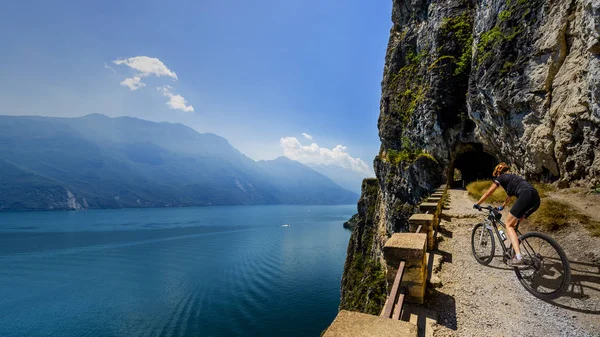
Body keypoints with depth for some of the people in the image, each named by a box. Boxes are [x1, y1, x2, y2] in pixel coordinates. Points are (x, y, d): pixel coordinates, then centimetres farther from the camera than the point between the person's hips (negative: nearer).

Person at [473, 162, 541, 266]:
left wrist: (477, 204, 33)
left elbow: (487, 193, 21)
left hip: (526, 196, -8)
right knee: (513, 224, 19)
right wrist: (502, 207, 61)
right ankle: (516, 251, 19)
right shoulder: (513, 177, 35)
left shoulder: (501, 177, 15)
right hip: (536, 198, 8)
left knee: (509, 225, -2)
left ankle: (518, 258, -15)